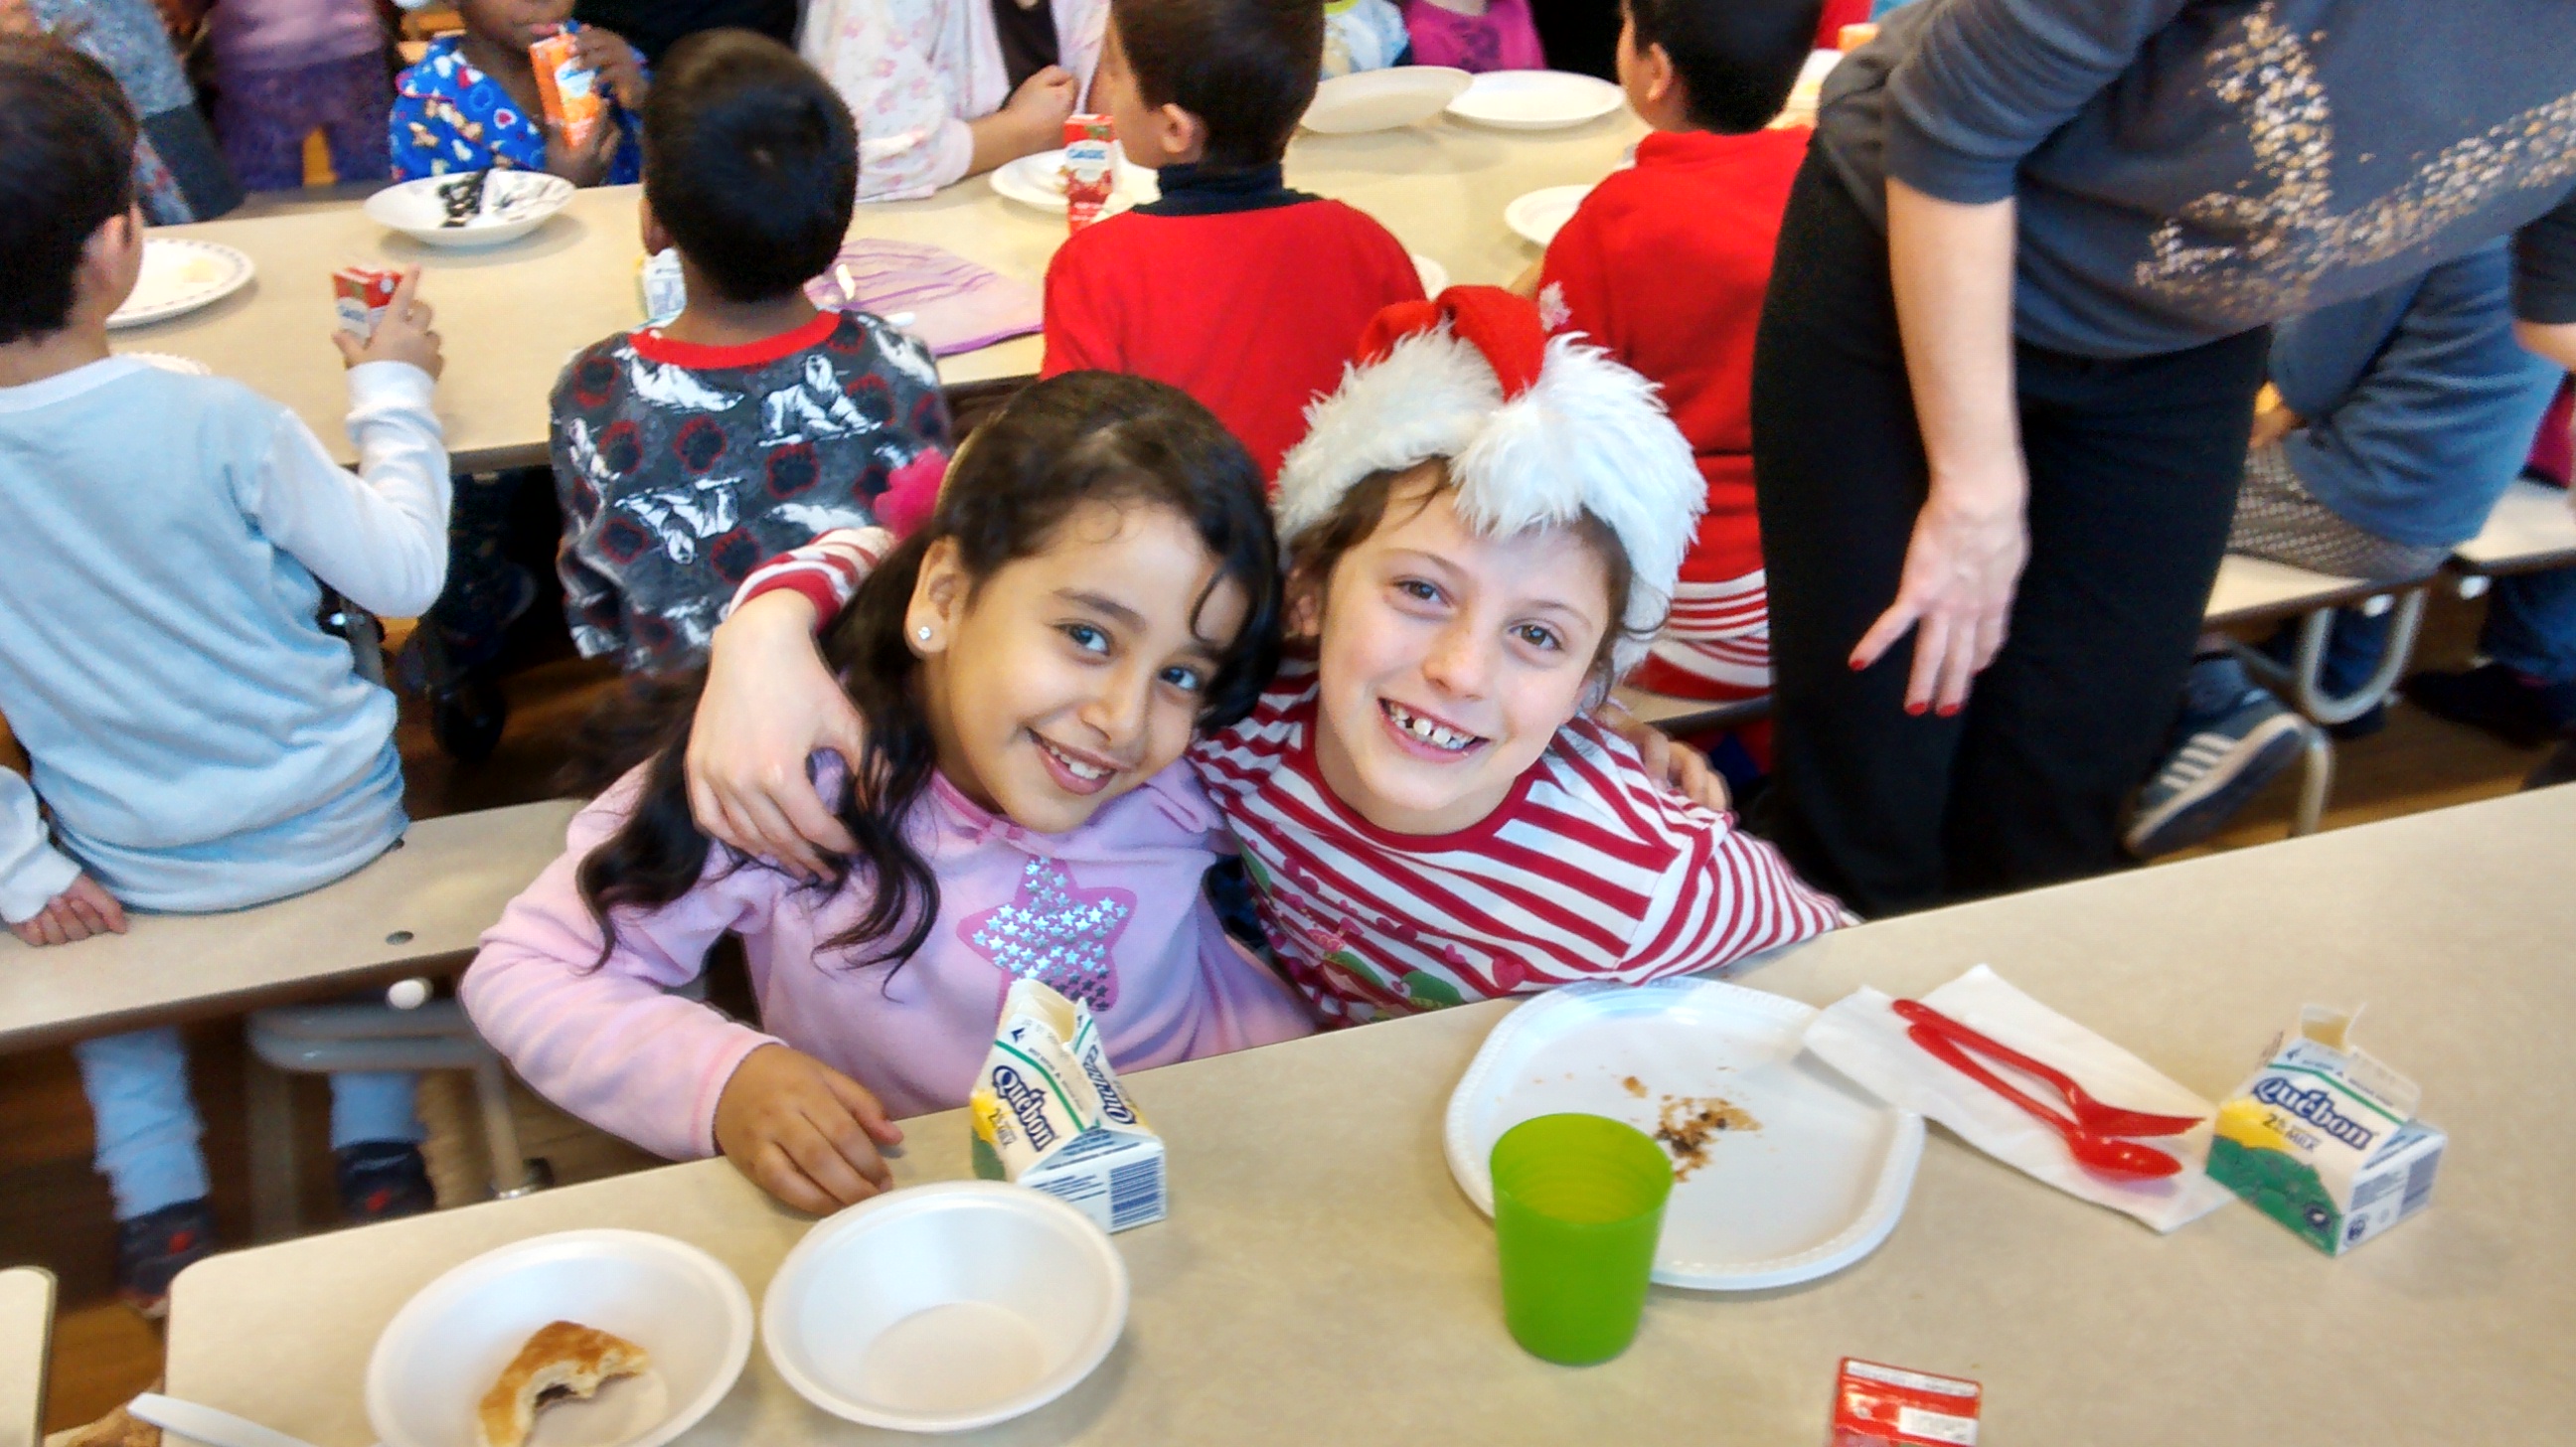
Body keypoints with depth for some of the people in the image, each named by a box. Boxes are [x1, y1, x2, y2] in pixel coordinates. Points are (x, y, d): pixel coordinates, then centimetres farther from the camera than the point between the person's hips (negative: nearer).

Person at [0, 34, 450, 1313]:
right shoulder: (217, 425, -25)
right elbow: (405, 574, -13)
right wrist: (392, 390, -1)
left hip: (135, 874, 2)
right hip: (337, 828, -1)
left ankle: (159, 1210, 32)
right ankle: (380, 1160, 33)